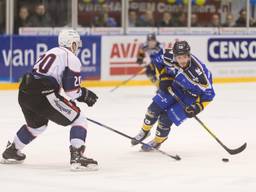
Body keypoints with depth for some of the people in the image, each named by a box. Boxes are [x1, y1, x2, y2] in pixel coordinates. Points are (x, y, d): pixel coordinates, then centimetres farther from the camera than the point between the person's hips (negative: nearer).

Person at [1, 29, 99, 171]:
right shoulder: (72, 59, 1)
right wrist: (85, 94, 15)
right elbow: (72, 90, -7)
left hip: (24, 92, 8)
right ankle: (76, 157, -16)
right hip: (42, 95, -8)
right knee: (79, 119, 0)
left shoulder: (51, 53, 26)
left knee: (37, 124, 36)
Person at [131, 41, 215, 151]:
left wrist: (197, 107, -32)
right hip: (173, 87, 5)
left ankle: (157, 141, 22)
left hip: (191, 96, -5)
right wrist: (164, 78, -7)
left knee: (166, 118, -7)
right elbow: (158, 61, 1)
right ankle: (145, 131, 34)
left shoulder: (198, 71, -39)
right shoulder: (170, 57, -26)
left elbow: (208, 93, -27)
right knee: (154, 109, 4)